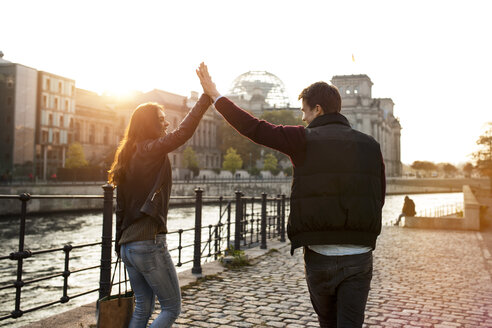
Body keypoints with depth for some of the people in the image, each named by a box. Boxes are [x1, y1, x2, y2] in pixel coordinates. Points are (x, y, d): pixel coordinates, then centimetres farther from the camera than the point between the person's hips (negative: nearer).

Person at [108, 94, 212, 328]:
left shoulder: (127, 158, 13)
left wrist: (120, 244, 20)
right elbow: (183, 132, -24)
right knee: (172, 308, 4)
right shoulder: (152, 151, -10)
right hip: (150, 243, -9)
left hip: (128, 246, 9)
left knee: (143, 307, 18)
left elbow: (120, 208, 15)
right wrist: (206, 97, -19)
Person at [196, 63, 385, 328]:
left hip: (319, 256, -1)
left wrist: (215, 95, 8)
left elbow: (254, 128, -3)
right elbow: (379, 199, 9)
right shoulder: (370, 146, 4)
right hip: (359, 256, 2)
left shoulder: (305, 140, -7)